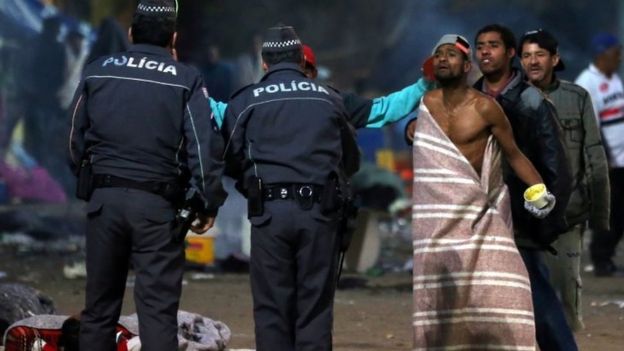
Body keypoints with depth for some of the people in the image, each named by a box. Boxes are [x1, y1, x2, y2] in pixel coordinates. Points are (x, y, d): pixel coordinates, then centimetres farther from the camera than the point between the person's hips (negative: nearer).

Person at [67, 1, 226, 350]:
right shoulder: (186, 80, -2)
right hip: (158, 204, -3)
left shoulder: (98, 72, 6)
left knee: (99, 306, 12)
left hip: (104, 199, 3)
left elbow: (77, 140, 11)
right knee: (158, 308, -3)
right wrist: (209, 203, 1)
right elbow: (205, 146, -7)